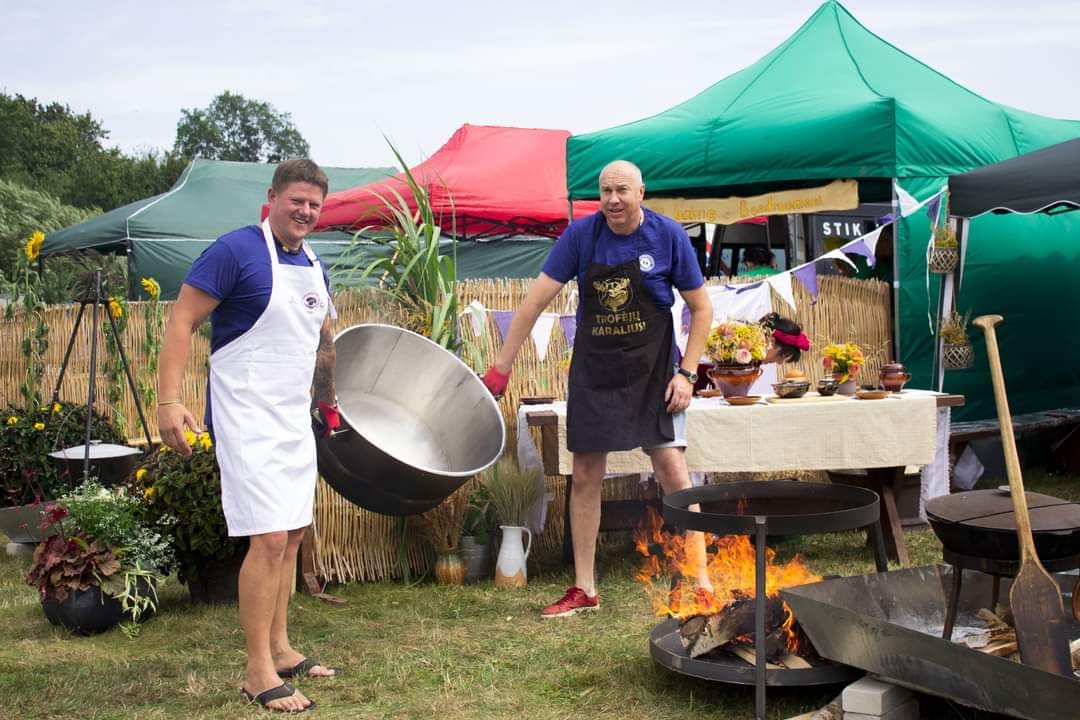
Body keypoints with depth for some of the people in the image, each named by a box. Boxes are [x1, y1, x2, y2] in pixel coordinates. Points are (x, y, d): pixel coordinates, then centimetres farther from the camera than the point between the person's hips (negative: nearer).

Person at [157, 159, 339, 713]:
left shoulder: (314, 267, 12)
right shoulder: (236, 251, -12)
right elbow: (182, 322, -15)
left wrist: (328, 404, 25)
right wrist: (169, 400, -23)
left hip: (295, 419, 8)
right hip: (248, 420, -8)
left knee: (292, 534, 12)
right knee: (269, 537, -12)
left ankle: (279, 648, 25)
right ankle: (258, 672, -4)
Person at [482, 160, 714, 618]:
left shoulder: (668, 236, -9)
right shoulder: (581, 235, -6)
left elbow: (701, 308, -1)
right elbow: (536, 301, -6)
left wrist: (686, 373, -8)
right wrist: (501, 368, -8)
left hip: (651, 370, -2)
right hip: (593, 371, 2)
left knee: (673, 471, -9)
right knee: (585, 477, 5)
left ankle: (700, 582, 2)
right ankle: (584, 590, 16)